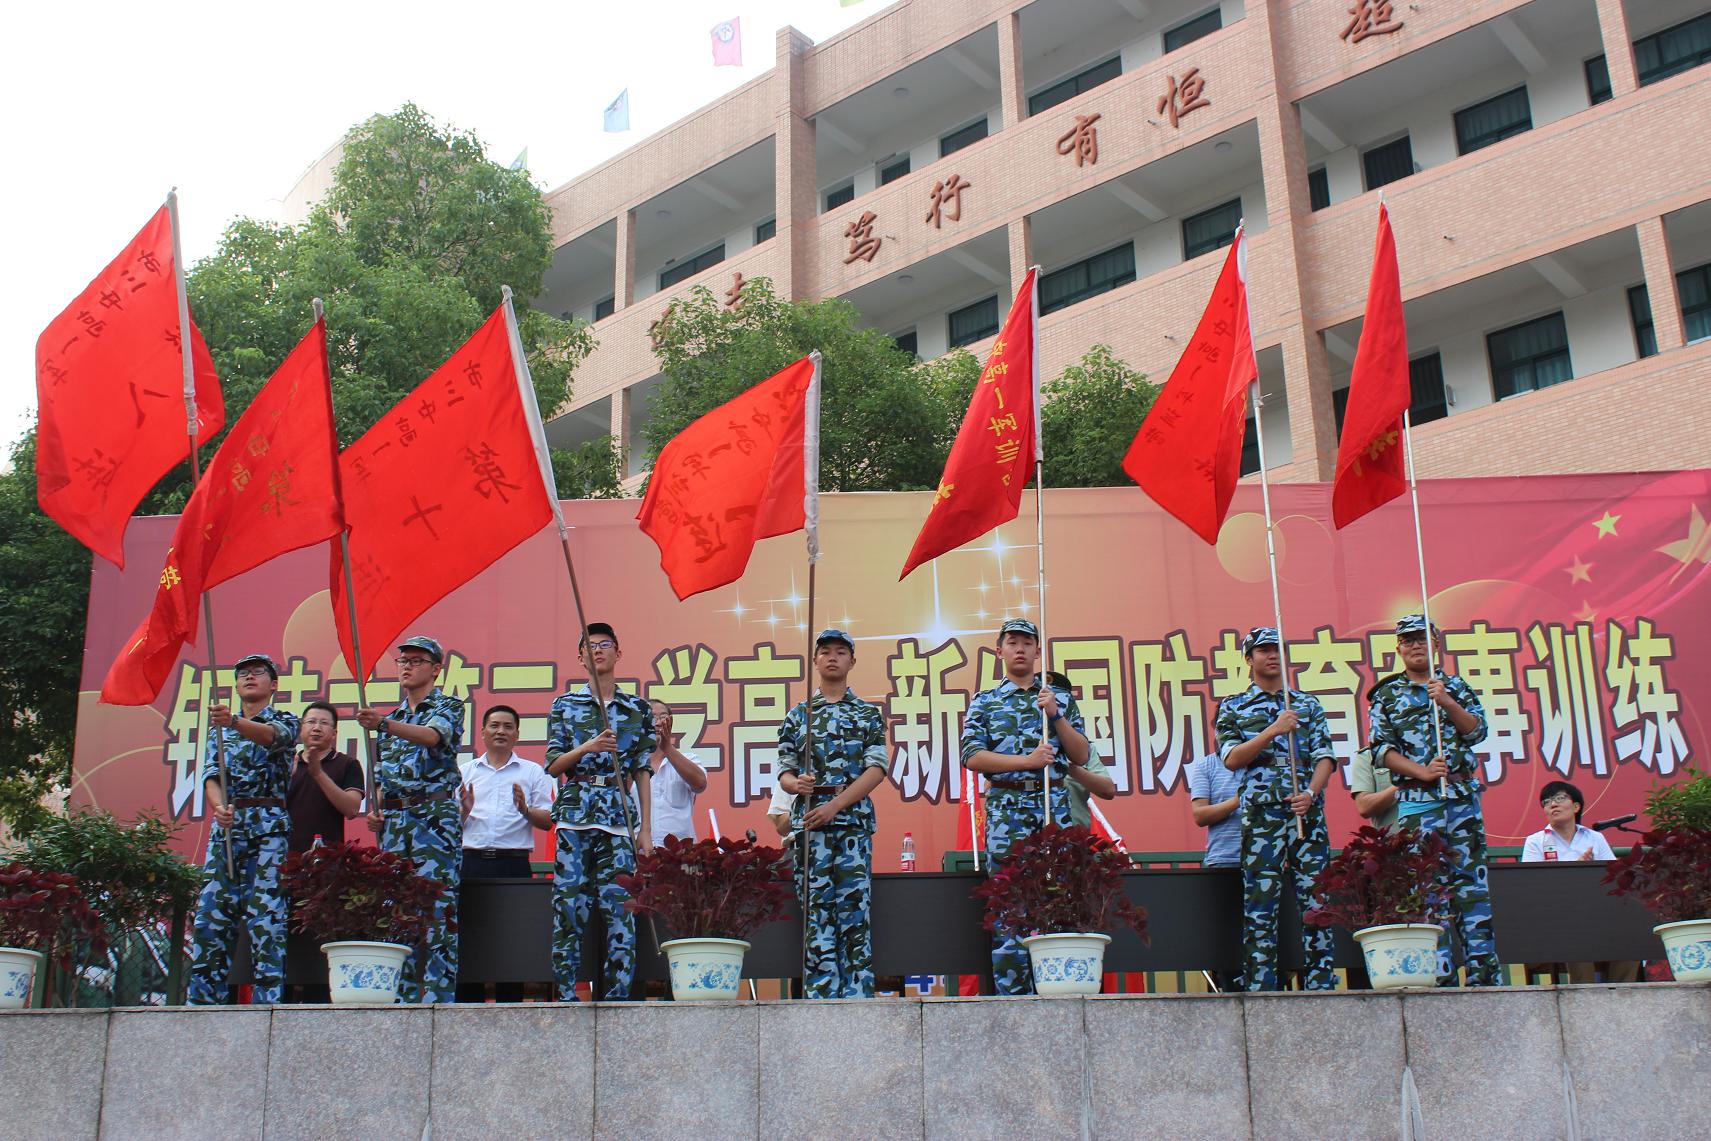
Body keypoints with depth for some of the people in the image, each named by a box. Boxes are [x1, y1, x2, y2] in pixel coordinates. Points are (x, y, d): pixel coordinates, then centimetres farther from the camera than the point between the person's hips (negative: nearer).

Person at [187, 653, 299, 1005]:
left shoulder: (285, 721, 9)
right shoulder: (219, 729, 21)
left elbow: (270, 735, -17)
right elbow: (210, 774, 6)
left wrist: (235, 722, -38)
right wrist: (219, 807, -17)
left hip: (269, 827, -4)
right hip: (225, 828, 4)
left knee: (265, 916, -11)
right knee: (210, 916, -3)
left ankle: (268, 1003, -11)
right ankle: (203, 1003, -1)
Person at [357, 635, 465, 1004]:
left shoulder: (449, 707, 3)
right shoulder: (391, 717, 22)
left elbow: (432, 736, -19)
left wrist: (385, 724, -34)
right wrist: (375, 809, 6)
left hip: (435, 815, -6)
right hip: (393, 820, 6)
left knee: (437, 906, -11)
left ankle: (438, 995, -12)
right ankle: (404, 996, 8)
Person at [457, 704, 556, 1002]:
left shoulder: (533, 772, 12)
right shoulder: (464, 772, 18)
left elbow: (547, 821, 5)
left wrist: (525, 810, -14)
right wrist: (464, 810, -5)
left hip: (514, 863, -1)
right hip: (472, 863, 2)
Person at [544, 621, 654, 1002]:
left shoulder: (638, 709, 12)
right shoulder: (564, 705, 12)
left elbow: (642, 771, 10)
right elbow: (553, 766, 8)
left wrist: (646, 828, 4)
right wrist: (587, 747, -12)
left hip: (619, 814, 0)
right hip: (574, 814, 0)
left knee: (620, 908, -5)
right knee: (568, 907, -4)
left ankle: (617, 997, 1)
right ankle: (566, 997, 2)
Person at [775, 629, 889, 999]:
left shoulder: (869, 714, 10)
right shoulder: (797, 715, 15)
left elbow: (876, 769, -1)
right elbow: (783, 771, 11)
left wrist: (836, 804, -13)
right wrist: (797, 784, -14)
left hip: (854, 818, -1)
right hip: (809, 818, 1)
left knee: (855, 905, -4)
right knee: (816, 905, -2)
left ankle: (857, 994, -2)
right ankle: (821, 994, 0)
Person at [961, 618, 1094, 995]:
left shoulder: (1061, 698, 17)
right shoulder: (984, 702, 12)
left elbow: (1081, 756, 10)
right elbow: (972, 756, -2)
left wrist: (1056, 716, -3)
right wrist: (1028, 760, -11)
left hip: (1057, 805, 2)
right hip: (1007, 808, -2)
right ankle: (1012, 992, -3)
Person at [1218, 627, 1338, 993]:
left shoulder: (1308, 704, 16)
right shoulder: (1233, 707, 11)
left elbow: (1324, 756, 7)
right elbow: (1231, 759, -2)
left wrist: (1311, 792, -12)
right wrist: (1274, 731, -13)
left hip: (1308, 812, 2)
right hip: (1261, 815, -2)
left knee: (1317, 900, -1)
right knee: (1260, 905, -3)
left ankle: (1322, 983, 4)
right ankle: (1260, 988, 0)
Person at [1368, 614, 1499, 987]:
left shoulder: (1456, 686, 14)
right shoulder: (1386, 695, 8)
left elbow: (1477, 730, 2)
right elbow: (1381, 748, 0)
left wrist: (1446, 702, -13)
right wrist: (1421, 772, -13)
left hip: (1463, 796, 2)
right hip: (1416, 801, -2)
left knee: (1472, 880, 1)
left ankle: (1484, 970, 3)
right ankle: (1440, 974, -1)